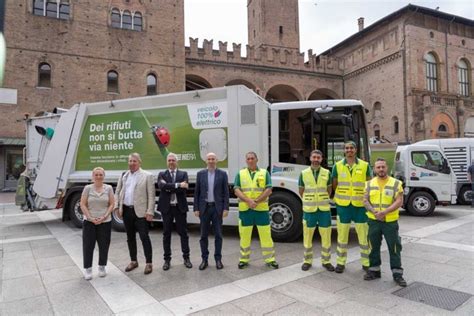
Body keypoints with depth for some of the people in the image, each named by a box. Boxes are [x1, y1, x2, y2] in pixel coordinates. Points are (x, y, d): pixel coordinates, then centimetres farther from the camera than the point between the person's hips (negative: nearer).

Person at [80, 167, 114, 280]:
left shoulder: (108, 188, 2)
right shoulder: (88, 188, 0)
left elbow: (111, 204, 0)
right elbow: (83, 205, -2)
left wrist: (104, 217, -11)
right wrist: (91, 218, -11)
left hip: (105, 222, 1)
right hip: (89, 222, 0)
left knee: (104, 245, 7)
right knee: (88, 245, 3)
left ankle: (102, 267, 24)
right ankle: (87, 269, 17)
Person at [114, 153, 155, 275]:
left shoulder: (147, 176, -5)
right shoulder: (123, 175, 11)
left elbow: (151, 195, -8)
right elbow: (117, 192, 15)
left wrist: (149, 211, -14)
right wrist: (117, 207, 4)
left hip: (140, 211, -5)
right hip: (126, 210, 5)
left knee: (144, 237, -2)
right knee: (130, 237, 14)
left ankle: (149, 263, 8)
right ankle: (133, 261, 28)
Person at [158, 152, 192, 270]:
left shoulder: (183, 174, 5)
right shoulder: (162, 174, 5)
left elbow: (183, 189, -12)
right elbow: (162, 186, -16)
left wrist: (168, 187, -15)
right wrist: (178, 185, -22)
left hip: (180, 207, 0)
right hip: (166, 207, 1)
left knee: (183, 233, 7)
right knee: (166, 234, 8)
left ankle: (186, 258, 20)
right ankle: (167, 259, 20)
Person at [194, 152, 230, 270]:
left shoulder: (222, 174, 1)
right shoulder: (200, 174, 5)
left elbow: (226, 193, -1)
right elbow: (197, 193, 5)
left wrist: (226, 208, -8)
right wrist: (196, 208, -1)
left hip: (217, 208, -1)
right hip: (204, 207, 1)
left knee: (218, 235, 5)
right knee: (203, 235, 7)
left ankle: (218, 259, 17)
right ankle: (204, 259, 19)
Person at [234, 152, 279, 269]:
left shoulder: (264, 173, 5)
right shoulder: (240, 174, 7)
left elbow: (268, 190, -3)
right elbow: (237, 190, -2)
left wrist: (257, 201, -15)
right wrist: (248, 201, -17)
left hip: (261, 208, 0)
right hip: (245, 209, 1)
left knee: (266, 234, 4)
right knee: (244, 235, 7)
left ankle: (270, 259, 16)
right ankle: (244, 259, 21)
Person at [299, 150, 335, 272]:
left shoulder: (327, 173, 2)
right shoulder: (303, 173, 0)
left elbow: (329, 190, 14)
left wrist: (322, 200, 10)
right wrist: (309, 201, 10)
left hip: (324, 209, 1)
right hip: (309, 210, 0)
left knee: (326, 236, 5)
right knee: (307, 236, 6)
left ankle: (326, 261, 21)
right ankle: (307, 261, 20)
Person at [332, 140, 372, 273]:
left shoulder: (365, 165, 1)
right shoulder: (337, 166, 2)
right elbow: (334, 185, 9)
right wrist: (338, 197, 4)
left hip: (360, 205, 0)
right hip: (343, 205, 1)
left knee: (364, 235, 7)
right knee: (342, 235, 8)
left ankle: (366, 263, 22)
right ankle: (341, 262, 20)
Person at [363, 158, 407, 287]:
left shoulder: (396, 183, -2)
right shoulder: (369, 184, 6)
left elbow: (399, 201, -10)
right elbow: (365, 200, 1)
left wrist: (385, 212, -21)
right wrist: (374, 212, -16)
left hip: (390, 221, -2)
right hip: (373, 221, 3)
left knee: (394, 248, 3)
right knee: (374, 247, 10)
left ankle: (397, 274, 14)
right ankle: (374, 270, 23)